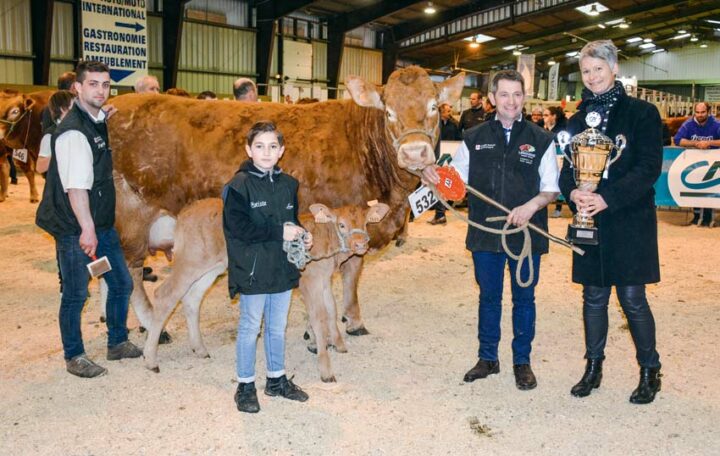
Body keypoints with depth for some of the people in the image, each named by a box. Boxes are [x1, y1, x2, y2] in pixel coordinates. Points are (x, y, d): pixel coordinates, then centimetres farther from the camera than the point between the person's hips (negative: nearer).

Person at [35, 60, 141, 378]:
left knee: (121, 283, 15)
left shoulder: (99, 121, 8)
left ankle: (117, 343, 32)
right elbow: (76, 186, -24)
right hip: (76, 229, -8)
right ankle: (74, 357, 22)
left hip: (103, 223, 8)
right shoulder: (73, 131, -19)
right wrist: (87, 229, -26)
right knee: (75, 294, 5)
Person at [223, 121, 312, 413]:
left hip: (283, 269, 6)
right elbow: (238, 227, -19)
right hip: (252, 271, -5)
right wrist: (279, 232, -20)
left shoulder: (288, 184, 7)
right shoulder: (239, 184, -11)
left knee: (278, 327, 17)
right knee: (250, 328, 7)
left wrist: (301, 235, -3)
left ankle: (277, 378, 33)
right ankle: (245, 385, 22)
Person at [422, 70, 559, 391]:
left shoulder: (541, 140, 1)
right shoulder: (474, 138, 6)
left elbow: (551, 189, 2)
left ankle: (522, 361, 26)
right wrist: (432, 174, -11)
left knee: (524, 298, 10)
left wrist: (532, 205, -18)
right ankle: (487, 358, 28)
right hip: (485, 234, 1)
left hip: (527, 233, -1)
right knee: (489, 297, 13)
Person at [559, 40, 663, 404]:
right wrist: (573, 192, -13)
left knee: (632, 298, 1)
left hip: (630, 221, -4)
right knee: (594, 298, 12)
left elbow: (650, 168, -12)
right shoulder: (578, 120, 10)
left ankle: (650, 371, 20)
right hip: (590, 222, 4)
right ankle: (593, 367, 26)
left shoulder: (642, 113, -4)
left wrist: (607, 198, -22)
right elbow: (567, 168, 9)